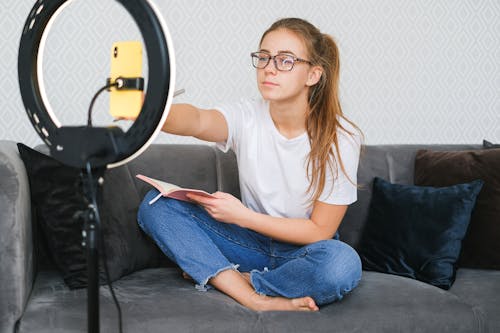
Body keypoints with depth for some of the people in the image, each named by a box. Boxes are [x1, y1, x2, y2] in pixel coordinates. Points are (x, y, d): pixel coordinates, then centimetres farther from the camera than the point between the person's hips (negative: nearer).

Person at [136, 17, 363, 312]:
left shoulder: (341, 138, -16)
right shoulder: (247, 117, -10)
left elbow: (320, 230, -14)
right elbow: (199, 121, -34)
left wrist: (242, 216, -22)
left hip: (304, 250, -2)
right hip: (253, 240, 3)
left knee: (342, 264, -38)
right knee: (157, 205, -16)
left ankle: (219, 276, -14)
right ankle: (257, 299, -26)